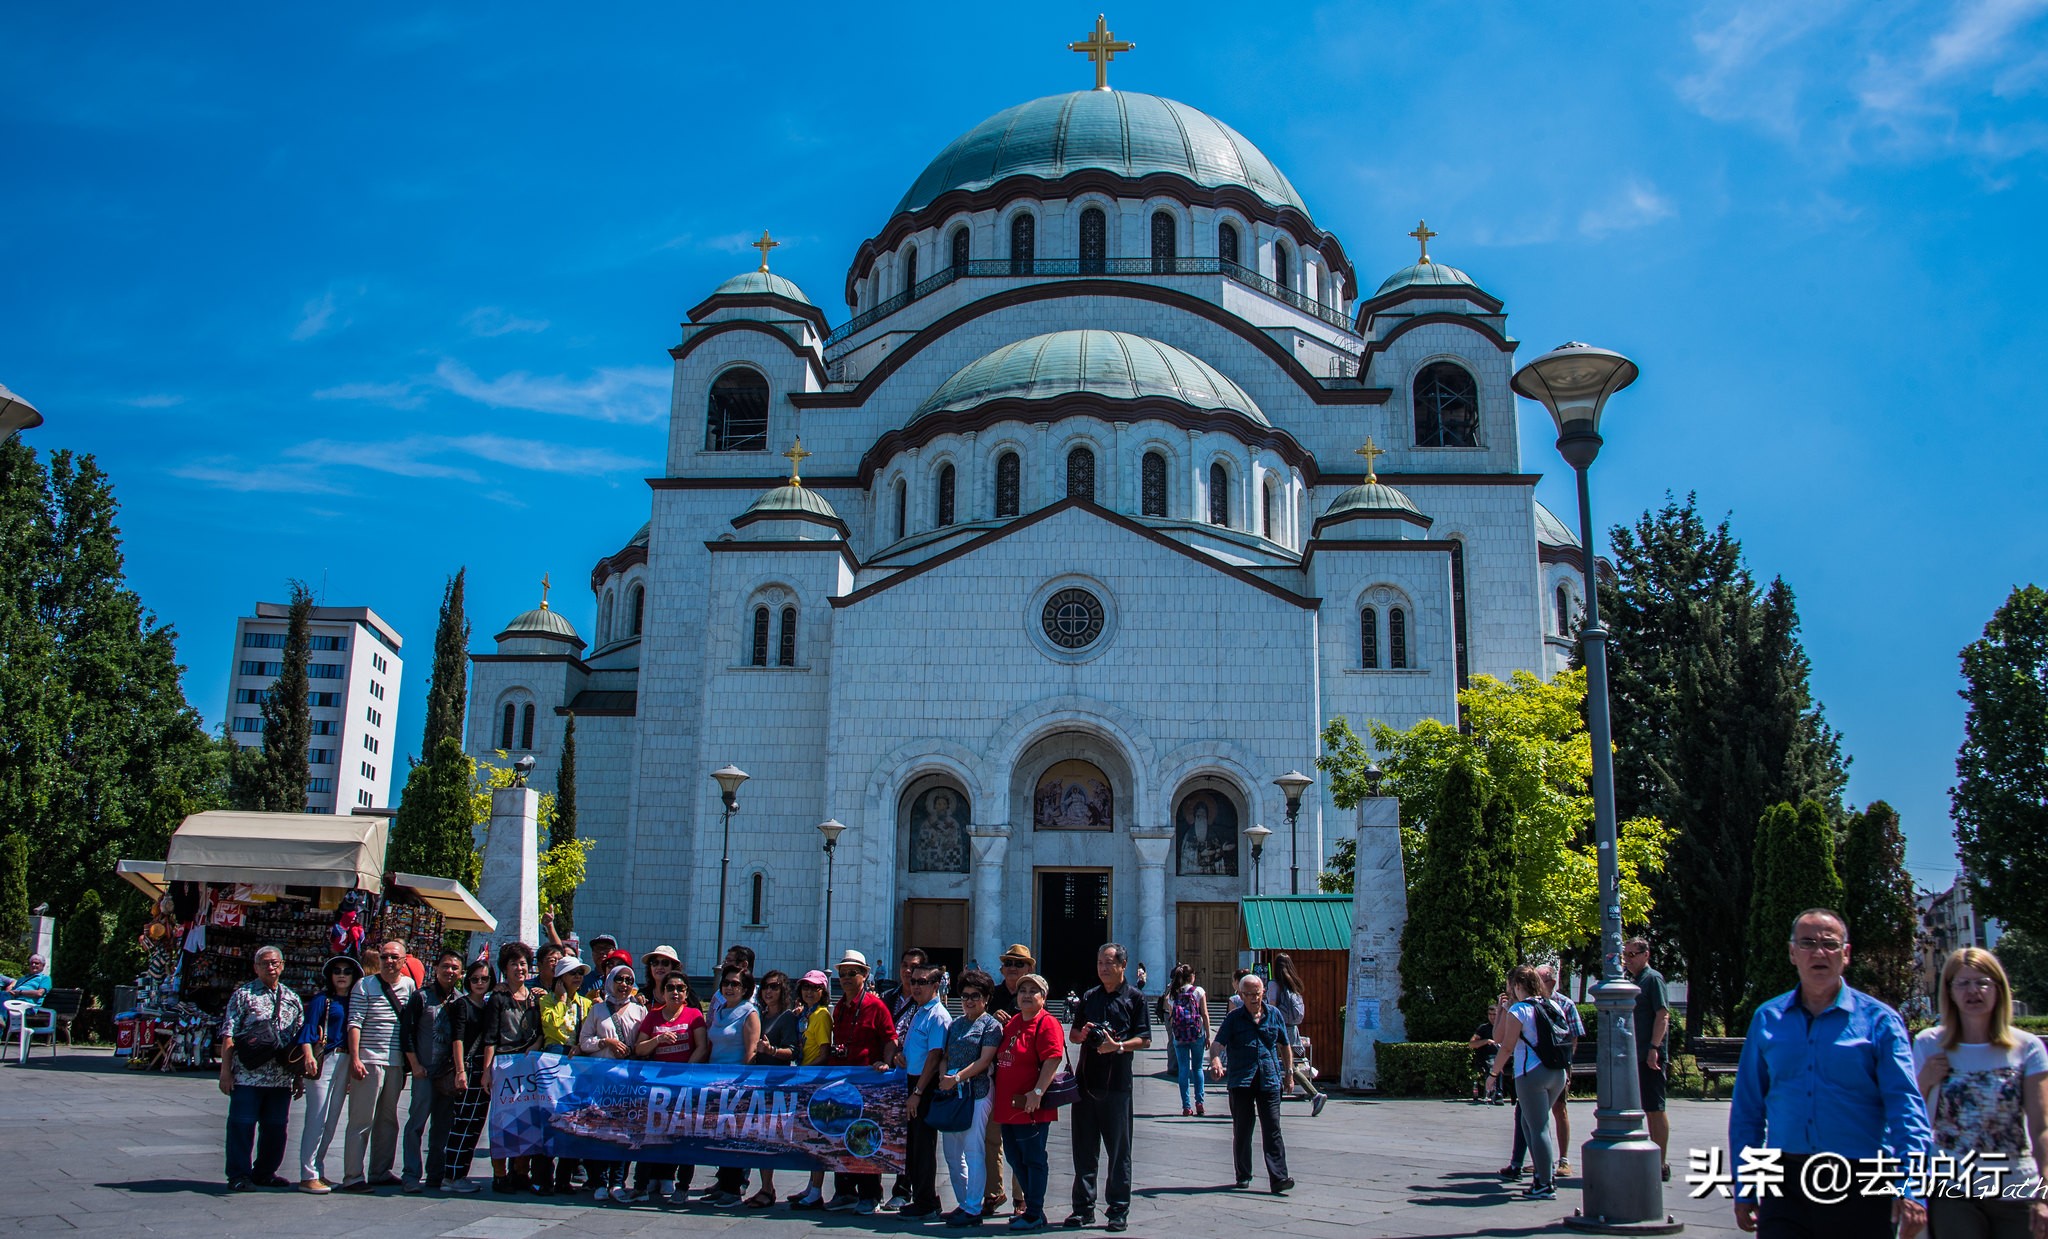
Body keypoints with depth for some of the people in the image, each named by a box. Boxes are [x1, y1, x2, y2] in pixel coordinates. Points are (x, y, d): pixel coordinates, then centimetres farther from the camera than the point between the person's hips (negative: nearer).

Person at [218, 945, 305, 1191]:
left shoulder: (292, 999, 16)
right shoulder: (243, 994, 4)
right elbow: (228, 1035, -1)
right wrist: (225, 1070, -9)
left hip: (281, 1077, 4)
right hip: (248, 1075, -4)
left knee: (276, 1128, 8)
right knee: (242, 1125, -2)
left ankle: (265, 1173, 20)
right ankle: (239, 1175, 8)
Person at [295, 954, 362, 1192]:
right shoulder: (322, 999, 0)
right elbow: (308, 1027, -10)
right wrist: (308, 1055, -25)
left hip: (345, 1063, 6)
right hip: (324, 1059, -6)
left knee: (332, 1121, 9)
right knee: (316, 1119, -7)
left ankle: (318, 1171, 17)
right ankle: (308, 1176, -4)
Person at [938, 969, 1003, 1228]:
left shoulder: (991, 1025, -2)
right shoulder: (955, 1025, 17)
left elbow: (984, 1061, -10)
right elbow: (946, 1055, 18)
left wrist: (957, 1078, -17)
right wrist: (943, 1077, -1)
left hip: (976, 1093, -7)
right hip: (951, 1093, 7)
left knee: (973, 1151, -7)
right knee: (951, 1151, 9)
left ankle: (973, 1209, -1)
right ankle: (963, 1204, 21)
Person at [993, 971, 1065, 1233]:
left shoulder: (1047, 1023, -10)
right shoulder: (1012, 1022, 16)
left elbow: (1053, 1060, -19)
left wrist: (1037, 1092, -25)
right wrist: (998, 1098, 20)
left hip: (1031, 1107, -9)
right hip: (1008, 1105, 9)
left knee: (1033, 1160, -1)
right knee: (1015, 1159, 14)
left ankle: (1034, 1215, 5)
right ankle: (1028, 1206, 26)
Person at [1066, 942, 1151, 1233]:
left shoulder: (1135, 998, 3)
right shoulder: (1089, 997, 16)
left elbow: (1144, 1039, -2)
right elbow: (1072, 1035, 20)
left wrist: (1117, 1046, -17)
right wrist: (1081, 1035, -2)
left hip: (1117, 1081, -4)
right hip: (1085, 1078, 4)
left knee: (1118, 1149, 1)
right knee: (1084, 1147, 6)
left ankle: (1119, 1210, 8)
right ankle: (1083, 1206, 14)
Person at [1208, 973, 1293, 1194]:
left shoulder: (1274, 1014, 8)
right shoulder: (1234, 1017, 0)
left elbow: (1285, 1045, 19)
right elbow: (1217, 1044, -11)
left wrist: (1289, 1072, 16)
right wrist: (1215, 1062, -30)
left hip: (1269, 1081, 1)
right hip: (1240, 1082, -1)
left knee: (1272, 1130, -4)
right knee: (1242, 1131, 6)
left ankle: (1278, 1178, -5)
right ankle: (1243, 1176, 19)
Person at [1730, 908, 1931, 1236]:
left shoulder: (1878, 1020, 0)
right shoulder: (1767, 1019, 7)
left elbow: (1906, 1104, -10)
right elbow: (1747, 1107, 10)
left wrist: (1911, 1187, -22)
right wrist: (1743, 1189, 7)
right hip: (1786, 1184, 2)